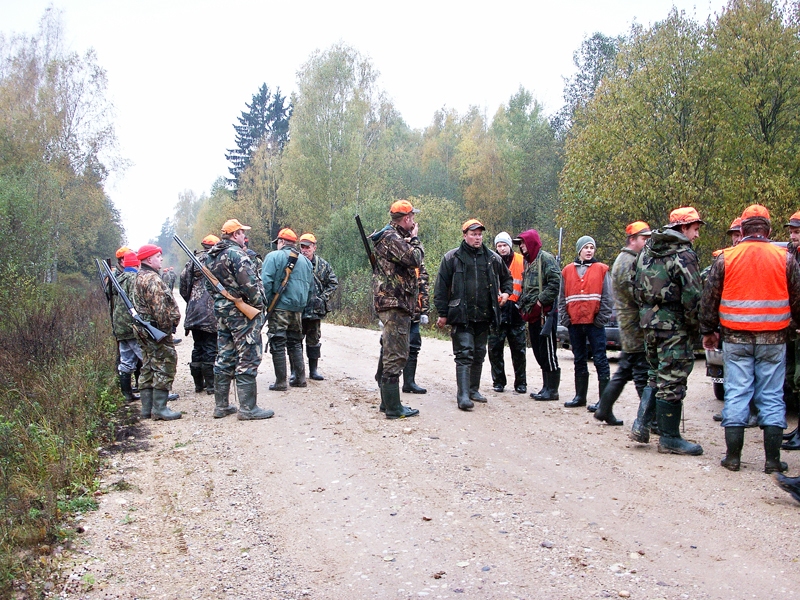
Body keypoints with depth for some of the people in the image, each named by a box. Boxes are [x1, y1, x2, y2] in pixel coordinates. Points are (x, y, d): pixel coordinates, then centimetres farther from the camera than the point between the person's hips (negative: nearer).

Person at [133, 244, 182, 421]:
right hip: (157, 330, -11)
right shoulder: (152, 279, -15)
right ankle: (159, 409, -5)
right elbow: (159, 307, -23)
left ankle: (147, 408, 18)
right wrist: (166, 328, -17)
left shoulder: (140, 277, 17)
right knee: (164, 366, -6)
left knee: (148, 367, 13)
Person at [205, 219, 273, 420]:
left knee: (224, 358, 14)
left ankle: (221, 405, 19)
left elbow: (209, 285, 19)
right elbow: (249, 283, -21)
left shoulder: (211, 256, 13)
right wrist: (259, 304, -9)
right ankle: (248, 408, -2)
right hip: (243, 312, -9)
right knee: (247, 360, -4)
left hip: (221, 312, 9)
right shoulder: (236, 254, -15)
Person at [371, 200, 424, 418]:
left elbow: (412, 260, 19)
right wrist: (415, 238, -4)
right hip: (394, 304, -11)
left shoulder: (395, 237, 20)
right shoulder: (391, 237, -13)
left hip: (396, 304, 11)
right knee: (396, 355, -10)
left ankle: (387, 401, 23)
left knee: (390, 354, 15)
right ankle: (393, 408, -7)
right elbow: (415, 259, -21)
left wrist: (411, 239, 7)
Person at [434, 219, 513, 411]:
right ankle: (463, 395, -11)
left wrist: (506, 292, 7)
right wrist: (442, 313, -5)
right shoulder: (452, 257, -1)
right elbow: (441, 287, -1)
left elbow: (507, 278, 27)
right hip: (461, 316, -5)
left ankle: (474, 389, 26)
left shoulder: (492, 258, 10)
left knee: (479, 355, 13)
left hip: (484, 316, 5)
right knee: (464, 354, -10)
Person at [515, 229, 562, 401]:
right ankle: (546, 387, 19)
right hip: (532, 315, 10)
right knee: (539, 353, 12)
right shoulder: (529, 262, 21)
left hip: (544, 313, -10)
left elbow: (555, 282, -18)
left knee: (548, 353, -6)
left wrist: (541, 301, -18)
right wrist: (524, 306, 14)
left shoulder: (545, 258, -7)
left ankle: (552, 390, -2)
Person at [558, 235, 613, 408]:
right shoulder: (567, 271, 9)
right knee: (579, 361, 12)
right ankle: (580, 396, 20)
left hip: (594, 322, -3)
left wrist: (601, 318, -8)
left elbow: (607, 297, -1)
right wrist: (565, 318, 1)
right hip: (574, 323, 4)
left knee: (600, 360, -2)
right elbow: (562, 298, 10)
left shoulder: (601, 269, 2)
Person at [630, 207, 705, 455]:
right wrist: (694, 325, -7)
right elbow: (692, 296, -18)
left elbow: (637, 288, 16)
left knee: (656, 375, 20)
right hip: (674, 325, -8)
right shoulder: (684, 255, -12)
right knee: (672, 380, -1)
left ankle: (641, 425, 16)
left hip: (649, 321, 8)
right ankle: (669, 438, 6)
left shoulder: (648, 250, 12)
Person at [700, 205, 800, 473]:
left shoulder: (725, 258, -1)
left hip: (736, 338, 0)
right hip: (773, 340, 0)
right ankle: (772, 459, 9)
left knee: (736, 395, 5)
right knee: (772, 397, 7)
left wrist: (708, 331, 14)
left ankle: (733, 457, 7)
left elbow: (709, 299, 2)